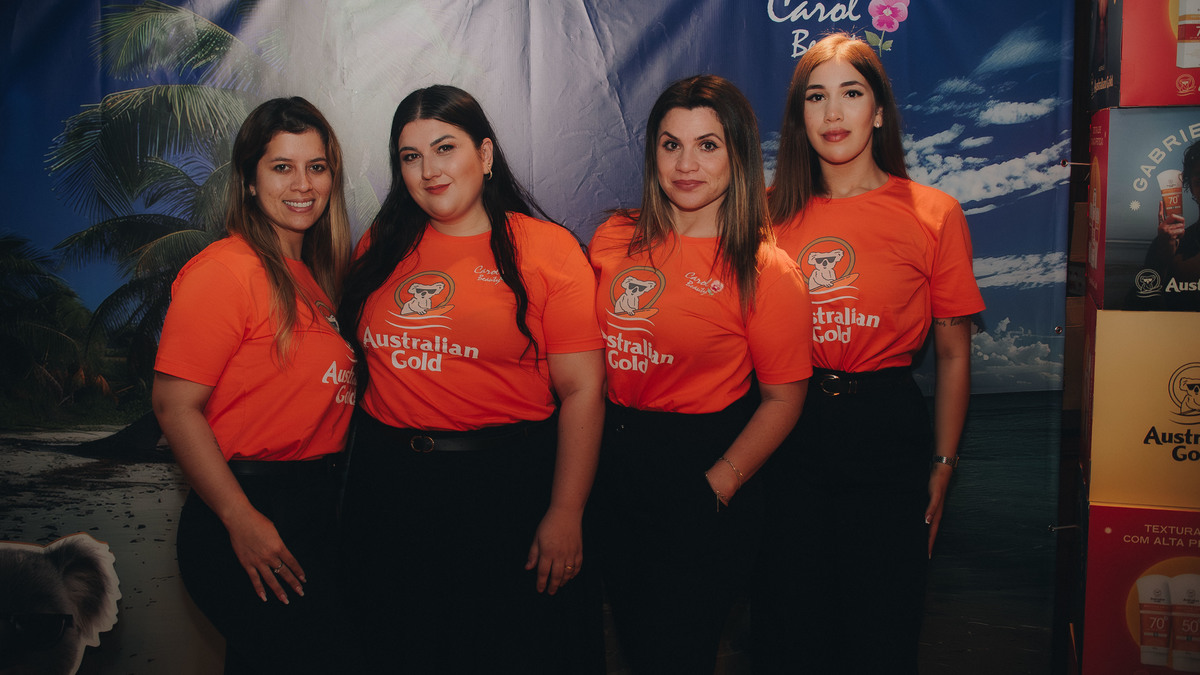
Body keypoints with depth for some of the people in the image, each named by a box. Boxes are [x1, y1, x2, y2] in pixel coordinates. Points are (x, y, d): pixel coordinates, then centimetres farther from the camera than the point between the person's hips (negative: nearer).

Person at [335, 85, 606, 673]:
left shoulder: (547, 249, -6)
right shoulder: (380, 249, 7)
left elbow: (582, 389, -10)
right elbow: (359, 357, 14)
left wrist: (565, 514, -13)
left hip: (506, 485, -4)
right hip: (386, 486, 4)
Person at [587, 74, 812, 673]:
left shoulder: (765, 271, -11)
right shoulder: (614, 239, 1)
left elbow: (783, 398, -9)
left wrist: (717, 486, -17)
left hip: (698, 470, -4)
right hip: (610, 465, 5)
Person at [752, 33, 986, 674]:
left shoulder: (933, 214, -2)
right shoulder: (776, 214, 3)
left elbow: (953, 354, 3)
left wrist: (943, 465, 2)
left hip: (887, 433, -1)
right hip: (787, 427, 2)